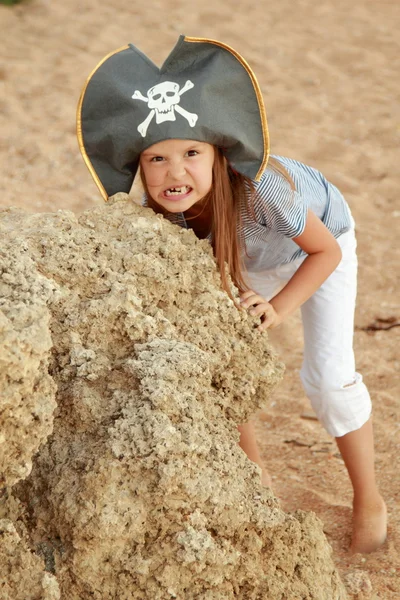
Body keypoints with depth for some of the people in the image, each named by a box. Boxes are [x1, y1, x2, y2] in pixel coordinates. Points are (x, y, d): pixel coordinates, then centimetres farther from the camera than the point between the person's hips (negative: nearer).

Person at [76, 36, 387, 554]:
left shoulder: (262, 191, -46)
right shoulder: (159, 212, -33)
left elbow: (327, 251, -30)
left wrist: (278, 306, -41)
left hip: (321, 239, -4)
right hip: (253, 259, 5)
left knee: (328, 375, -12)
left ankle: (368, 501, 11)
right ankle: (253, 474, 23)